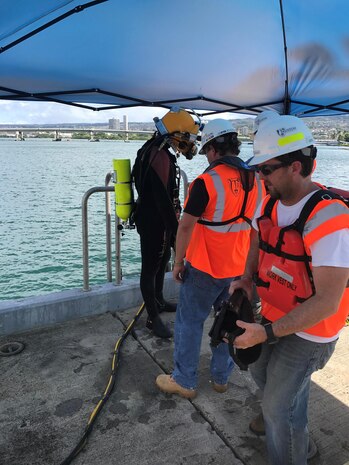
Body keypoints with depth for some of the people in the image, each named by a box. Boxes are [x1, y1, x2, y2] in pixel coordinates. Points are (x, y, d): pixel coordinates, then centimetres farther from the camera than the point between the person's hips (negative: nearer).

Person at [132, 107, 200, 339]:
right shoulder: (160, 157, -24)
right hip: (154, 224, -10)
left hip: (158, 221, 10)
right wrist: (177, 231, -24)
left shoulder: (158, 152, 10)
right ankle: (154, 318, 15)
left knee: (162, 261, 23)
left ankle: (158, 301, 42)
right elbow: (163, 200, -28)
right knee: (151, 268, 1)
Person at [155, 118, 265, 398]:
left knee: (190, 322, 10)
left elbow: (186, 227, -18)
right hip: (240, 268, 6)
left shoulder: (206, 182, -19)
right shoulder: (257, 181, 0)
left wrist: (178, 262, -6)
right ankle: (221, 378, 34)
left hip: (205, 268, -6)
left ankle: (185, 382, 23)